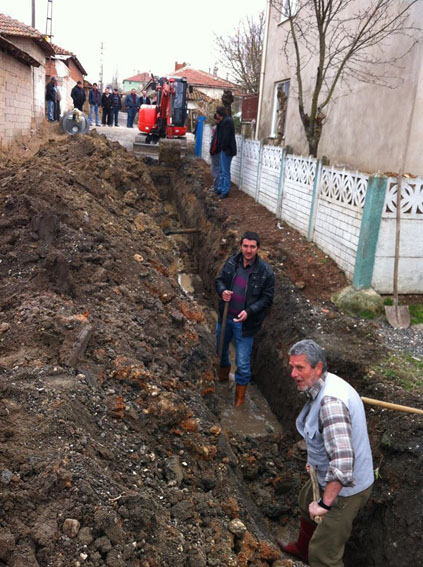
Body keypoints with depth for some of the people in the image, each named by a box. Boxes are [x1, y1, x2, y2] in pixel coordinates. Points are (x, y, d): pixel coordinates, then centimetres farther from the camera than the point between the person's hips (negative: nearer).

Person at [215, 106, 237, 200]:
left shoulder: (227, 121, -16)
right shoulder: (224, 121, 16)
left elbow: (226, 137, -21)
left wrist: (223, 147, -16)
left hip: (226, 150, -11)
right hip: (223, 150, 11)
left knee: (225, 172, -5)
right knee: (222, 171, 17)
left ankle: (225, 191, 1)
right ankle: (220, 189, 25)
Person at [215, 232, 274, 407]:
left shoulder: (265, 272, -16)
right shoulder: (232, 261, -5)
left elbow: (267, 298, -11)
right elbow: (220, 279, 9)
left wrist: (249, 312, -24)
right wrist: (222, 291, -14)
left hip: (245, 322, -4)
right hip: (225, 317, 5)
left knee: (243, 363, 2)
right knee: (220, 350, 25)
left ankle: (240, 397, 24)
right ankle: (222, 376, 56)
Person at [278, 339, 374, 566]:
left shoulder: (331, 401, -35)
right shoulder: (322, 387, -3)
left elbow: (342, 460, -41)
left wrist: (325, 503, -33)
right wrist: (316, 460, 19)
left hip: (344, 488, -11)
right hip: (329, 475, 11)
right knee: (306, 502, 34)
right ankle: (302, 549, 61)